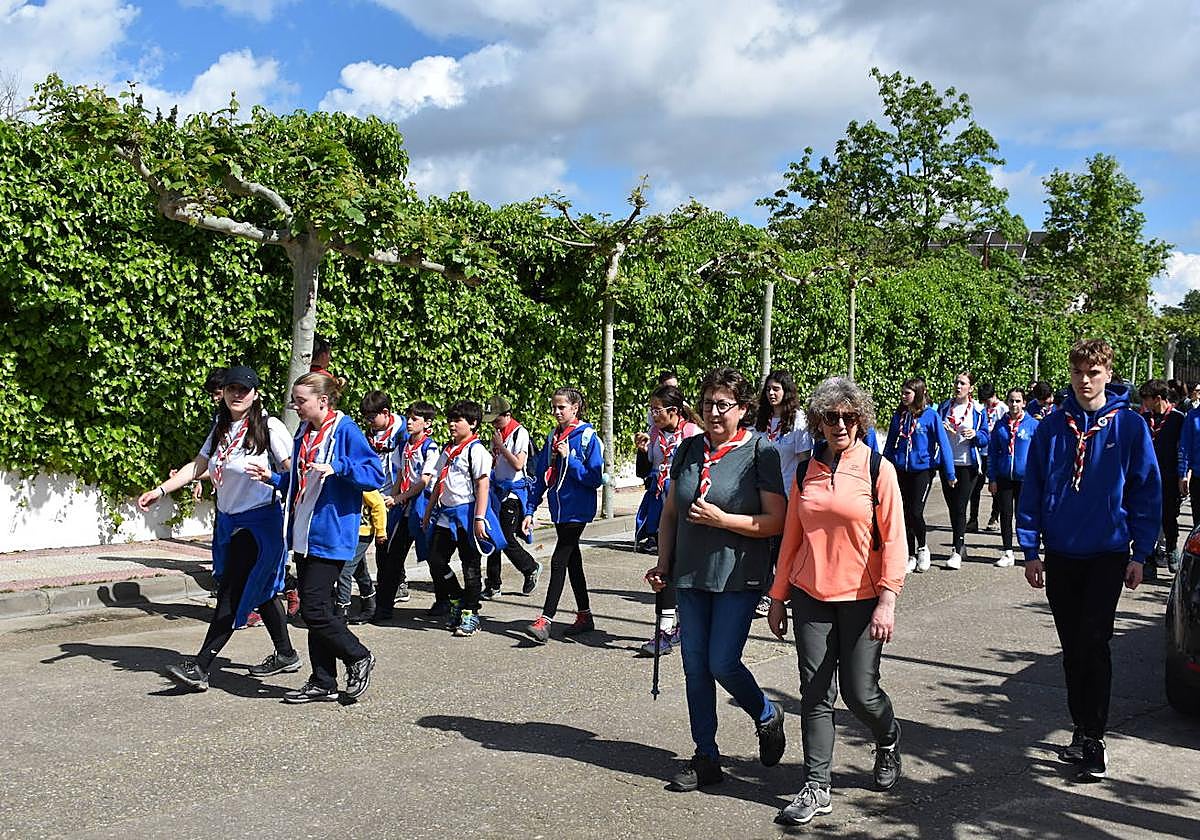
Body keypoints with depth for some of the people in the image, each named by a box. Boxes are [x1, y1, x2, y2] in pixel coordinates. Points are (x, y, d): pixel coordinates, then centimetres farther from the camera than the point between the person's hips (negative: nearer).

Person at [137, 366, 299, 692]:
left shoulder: (269, 428, -11)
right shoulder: (221, 429, 10)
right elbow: (197, 467, 12)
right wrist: (159, 490, 5)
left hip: (259, 521, -8)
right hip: (227, 520, 8)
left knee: (232, 592, -8)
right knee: (259, 590, 14)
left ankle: (200, 668, -8)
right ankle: (285, 655, 27)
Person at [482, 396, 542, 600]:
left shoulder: (520, 433, -11)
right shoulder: (497, 434, 13)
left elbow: (518, 464, -20)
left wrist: (501, 446, -17)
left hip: (514, 493, -7)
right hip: (498, 490, 8)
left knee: (506, 539, -8)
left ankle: (531, 568, 17)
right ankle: (493, 586, 10)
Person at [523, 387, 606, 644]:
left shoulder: (587, 436, -8)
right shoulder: (553, 437, 10)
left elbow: (595, 478, -13)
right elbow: (541, 475, 12)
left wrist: (569, 458, -19)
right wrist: (530, 510, 8)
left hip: (577, 509, -7)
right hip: (559, 509, 7)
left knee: (559, 560, -11)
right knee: (573, 561, 14)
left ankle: (545, 620, -11)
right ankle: (585, 616, 25)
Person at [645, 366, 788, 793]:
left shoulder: (761, 452, -8)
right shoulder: (689, 450, 8)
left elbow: (776, 521, -12)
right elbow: (670, 513, 16)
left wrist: (722, 520, -21)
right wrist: (663, 563, 9)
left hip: (738, 577, -5)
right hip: (691, 575, 5)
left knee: (723, 663, -8)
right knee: (695, 666, 7)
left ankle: (768, 717, 24)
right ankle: (706, 758, 20)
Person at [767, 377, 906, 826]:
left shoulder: (878, 470, -5)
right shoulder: (806, 471, 6)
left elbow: (893, 540, -7)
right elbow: (792, 537, 10)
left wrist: (887, 600, -15)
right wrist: (778, 596, 11)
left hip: (861, 598, -3)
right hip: (810, 597, 3)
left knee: (860, 693, 2)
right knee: (815, 693, 3)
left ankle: (888, 739, 35)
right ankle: (816, 787, 11)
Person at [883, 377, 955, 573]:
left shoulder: (930, 416, -7)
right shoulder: (899, 416, 6)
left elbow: (943, 444, -7)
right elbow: (889, 445, 12)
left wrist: (950, 473, -9)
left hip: (922, 470, -4)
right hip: (901, 470, 4)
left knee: (915, 512, -12)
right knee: (905, 513, 7)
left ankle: (922, 548, 15)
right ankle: (911, 556, 19)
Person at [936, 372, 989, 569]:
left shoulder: (978, 410, 2)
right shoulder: (944, 407, 9)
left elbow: (985, 439, 3)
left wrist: (975, 434, -18)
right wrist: (941, 427, -10)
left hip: (968, 465, -4)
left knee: (960, 507, -9)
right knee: (952, 507, 9)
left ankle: (957, 552, -8)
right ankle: (961, 545, 24)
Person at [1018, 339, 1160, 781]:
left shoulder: (1130, 426, -4)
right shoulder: (1051, 428, 1)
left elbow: (1147, 492, -1)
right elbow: (1031, 492, 4)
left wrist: (1140, 554, -4)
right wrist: (1031, 551, 1)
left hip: (1108, 554, -3)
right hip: (1061, 555, 3)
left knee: (1092, 644, -8)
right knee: (1072, 649, 11)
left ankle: (1093, 737, 3)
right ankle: (1082, 729, 25)